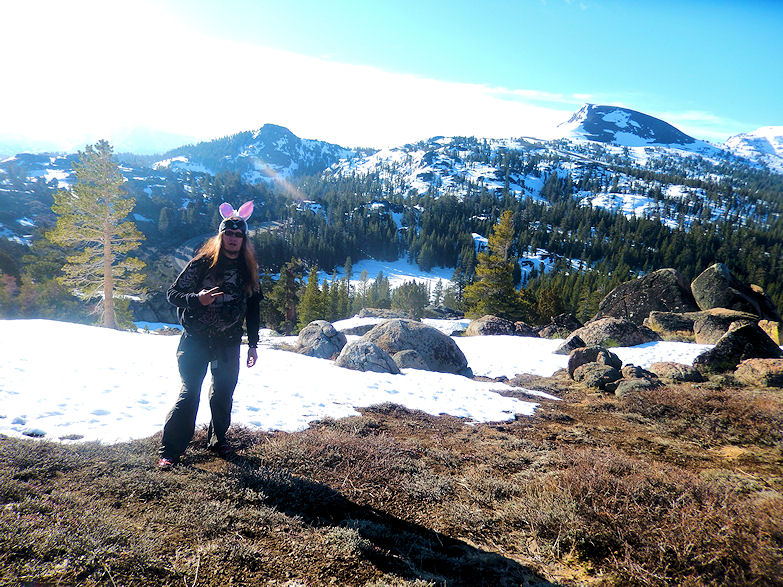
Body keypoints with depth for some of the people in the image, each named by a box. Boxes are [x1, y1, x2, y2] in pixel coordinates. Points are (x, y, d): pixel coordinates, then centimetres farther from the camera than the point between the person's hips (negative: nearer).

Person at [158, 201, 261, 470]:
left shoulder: (248, 270, 5)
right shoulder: (202, 263, -7)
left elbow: (253, 309, 11)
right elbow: (173, 293, -6)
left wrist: (253, 344, 10)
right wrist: (196, 299, -27)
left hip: (229, 343, 4)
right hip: (196, 340, -4)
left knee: (223, 393, 12)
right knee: (189, 392, -7)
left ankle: (217, 439, 32)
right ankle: (170, 450, 3)